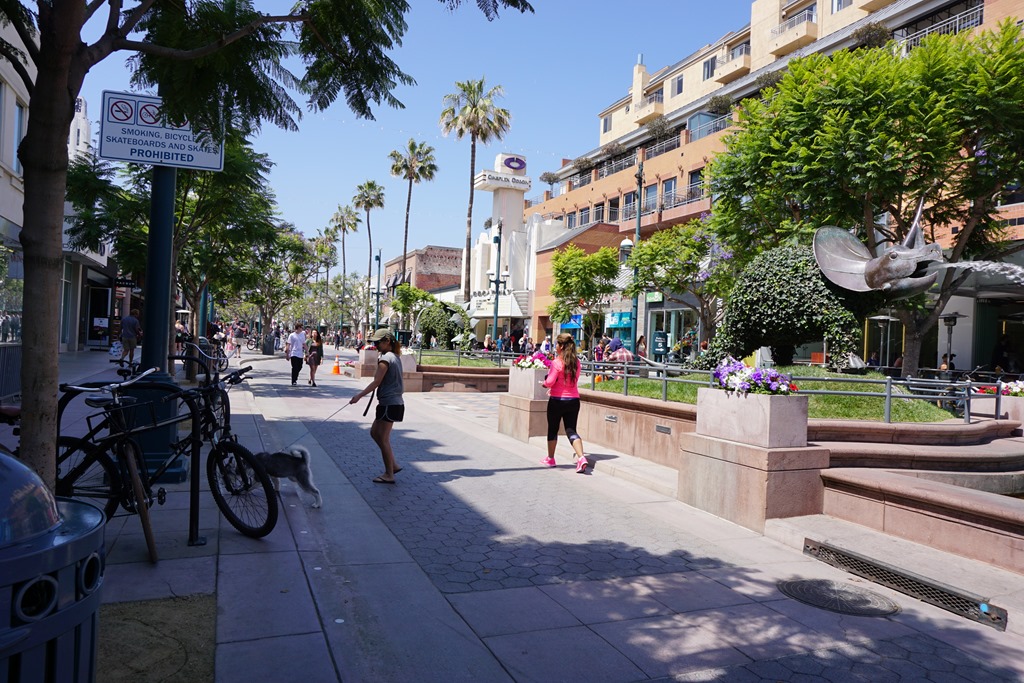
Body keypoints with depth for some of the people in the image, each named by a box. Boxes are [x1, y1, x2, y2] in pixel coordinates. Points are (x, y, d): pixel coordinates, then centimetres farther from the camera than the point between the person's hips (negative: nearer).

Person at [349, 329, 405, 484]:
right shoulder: (395, 357, 13)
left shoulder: (385, 358, -15)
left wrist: (359, 396, -14)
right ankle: (393, 465, 19)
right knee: (374, 432, 17)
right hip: (395, 402, 10)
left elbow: (376, 382, -17)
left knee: (383, 439, -2)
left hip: (389, 404, -10)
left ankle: (389, 474, 5)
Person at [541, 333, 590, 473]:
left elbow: (549, 382, -19)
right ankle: (581, 457, -15)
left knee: (552, 429, 13)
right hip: (573, 400, 5)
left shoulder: (557, 362, -16)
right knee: (571, 430, 6)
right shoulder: (577, 362, 4)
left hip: (557, 400, -5)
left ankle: (550, 459, 26)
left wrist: (544, 382, 4)